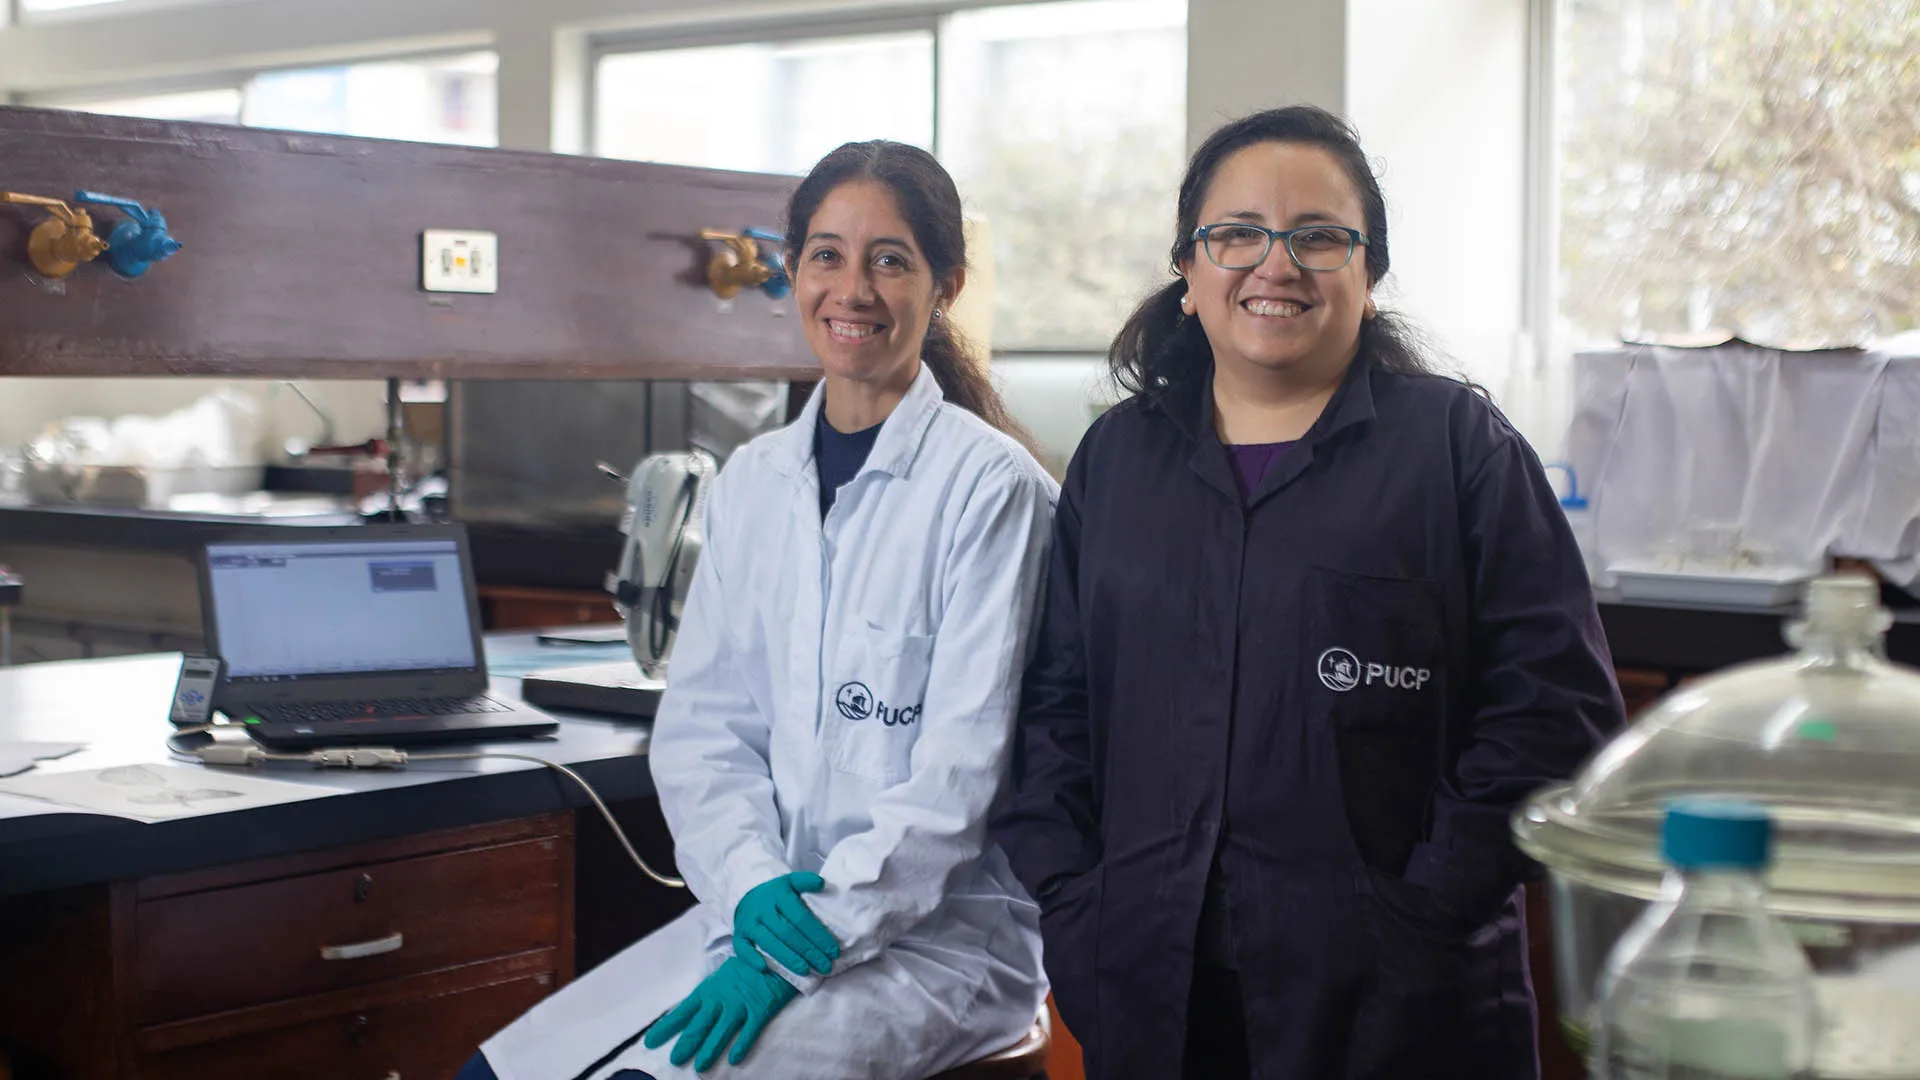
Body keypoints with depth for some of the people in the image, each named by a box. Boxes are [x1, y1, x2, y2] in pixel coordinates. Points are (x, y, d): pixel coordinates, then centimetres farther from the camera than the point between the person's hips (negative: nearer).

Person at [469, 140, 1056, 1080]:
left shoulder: (990, 485, -9)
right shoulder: (752, 480, 9)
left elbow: (960, 765, -14)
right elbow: (700, 726, 7)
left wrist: (808, 941, -19)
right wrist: (755, 888, -10)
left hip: (936, 934, -5)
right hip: (768, 905, 6)